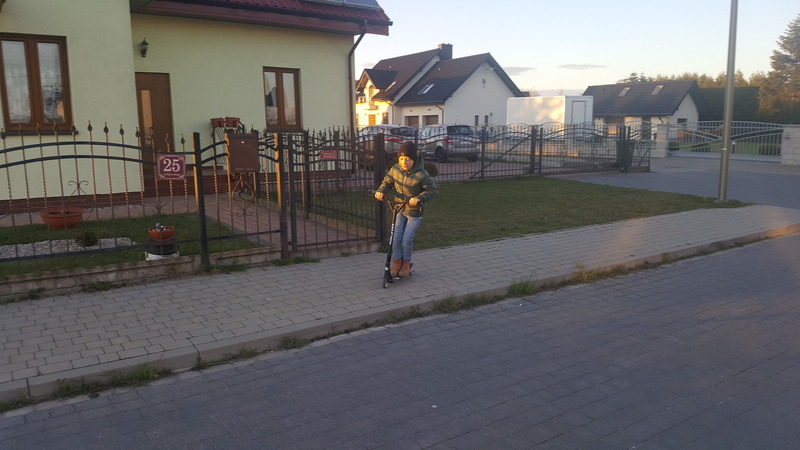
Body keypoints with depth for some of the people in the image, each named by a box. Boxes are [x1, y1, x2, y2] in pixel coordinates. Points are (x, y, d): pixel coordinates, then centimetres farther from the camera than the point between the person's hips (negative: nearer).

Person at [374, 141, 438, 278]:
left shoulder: (421, 175, -20)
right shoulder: (394, 170, -7)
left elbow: (433, 190, -16)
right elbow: (387, 182, 8)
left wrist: (419, 198, -31)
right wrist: (381, 191, -13)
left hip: (414, 211, -4)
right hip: (399, 209, 4)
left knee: (407, 239, -4)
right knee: (396, 237, -2)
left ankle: (406, 263, 20)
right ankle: (396, 262, 18)